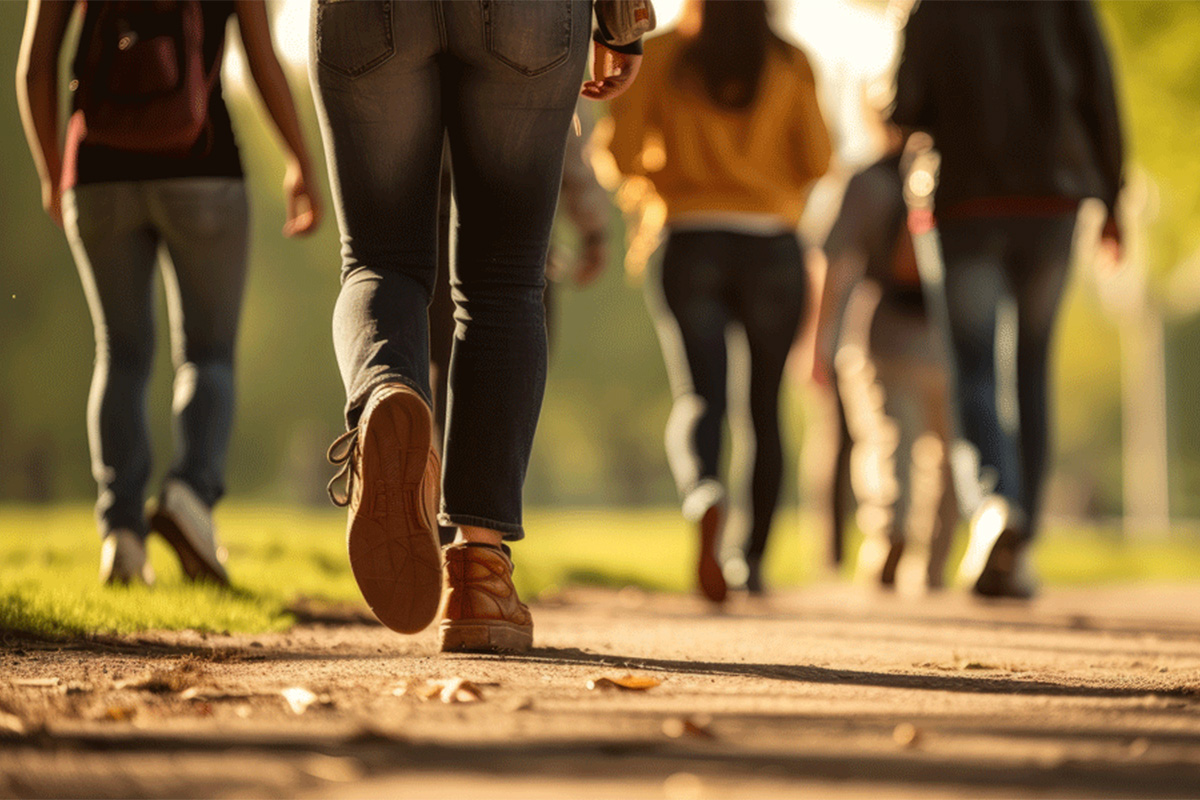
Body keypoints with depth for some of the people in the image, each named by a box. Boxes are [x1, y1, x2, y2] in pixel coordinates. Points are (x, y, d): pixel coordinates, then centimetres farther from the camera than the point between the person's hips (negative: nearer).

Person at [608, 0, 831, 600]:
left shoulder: (663, 56, 1)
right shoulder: (790, 64, 2)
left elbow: (621, 152, -2)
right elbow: (817, 163, 1)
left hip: (692, 242, -1)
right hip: (772, 246, 1)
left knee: (697, 399, -6)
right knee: (765, 406, 14)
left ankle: (706, 498, -38)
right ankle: (756, 558, 19)